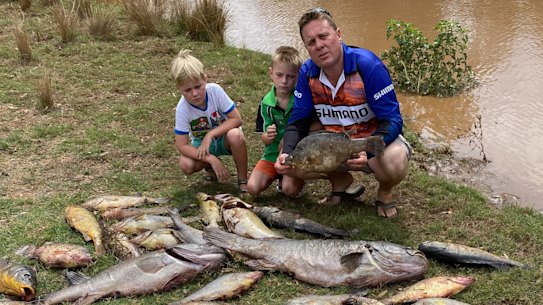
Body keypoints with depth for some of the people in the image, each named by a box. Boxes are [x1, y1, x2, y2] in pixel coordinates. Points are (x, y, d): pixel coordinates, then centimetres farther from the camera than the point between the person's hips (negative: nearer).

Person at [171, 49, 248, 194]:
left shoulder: (214, 90, -25)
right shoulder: (182, 109, -23)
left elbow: (236, 119, -21)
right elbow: (182, 145, -22)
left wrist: (210, 135, -30)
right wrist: (211, 159, -32)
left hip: (223, 136, -1)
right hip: (201, 142, 1)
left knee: (236, 136, -36)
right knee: (186, 165, -28)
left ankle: (243, 181, -15)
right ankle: (210, 167, 8)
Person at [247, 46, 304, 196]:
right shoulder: (266, 102, -6)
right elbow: (264, 138, -2)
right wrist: (268, 136, -27)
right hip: (273, 153, 3)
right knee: (253, 188, -9)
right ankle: (277, 176, 21)